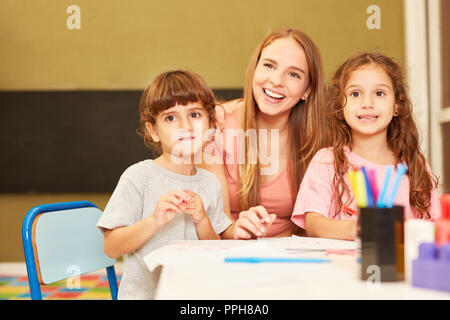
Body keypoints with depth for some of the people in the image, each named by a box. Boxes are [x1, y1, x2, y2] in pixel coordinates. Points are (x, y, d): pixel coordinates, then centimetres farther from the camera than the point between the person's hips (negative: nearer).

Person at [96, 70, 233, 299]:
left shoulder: (210, 183, 6)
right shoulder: (138, 176, -7)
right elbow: (112, 248, -9)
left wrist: (202, 220, -8)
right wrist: (154, 221, -21)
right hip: (143, 292, -3)